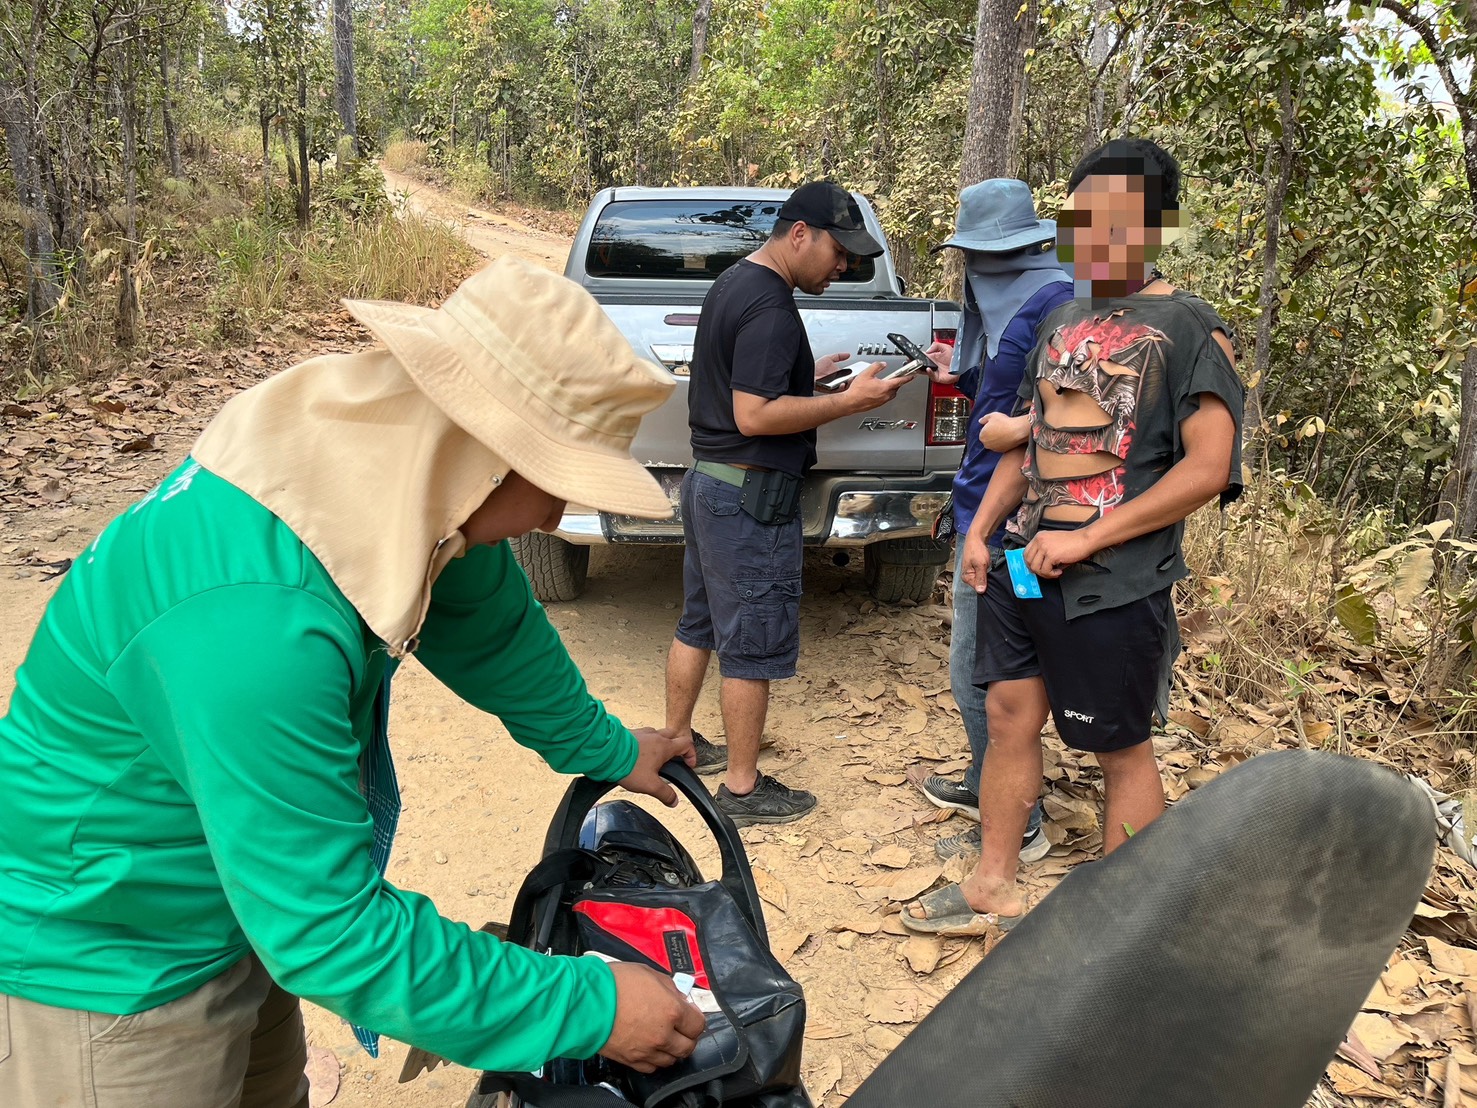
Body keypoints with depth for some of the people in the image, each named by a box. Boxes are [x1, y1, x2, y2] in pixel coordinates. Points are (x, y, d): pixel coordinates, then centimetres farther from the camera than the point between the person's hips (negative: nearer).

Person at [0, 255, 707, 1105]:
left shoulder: (379, 444, -16)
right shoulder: (254, 621, -41)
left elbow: (491, 622, 3)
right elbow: (329, 934, -32)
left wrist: (604, 749, 17)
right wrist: (589, 1009, -24)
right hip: (105, 965, -7)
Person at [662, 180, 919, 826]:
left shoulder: (732, 284, 13)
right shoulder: (770, 308, -20)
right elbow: (754, 415, -25)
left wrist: (806, 378, 13)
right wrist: (848, 402, -21)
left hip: (708, 480, 10)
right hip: (750, 498, -10)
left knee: (700, 623, 20)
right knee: (753, 644, 0)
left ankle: (676, 744, 33)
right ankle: (742, 788, 11)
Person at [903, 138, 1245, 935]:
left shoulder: (1188, 328, -9)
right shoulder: (1064, 319, 13)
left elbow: (1209, 468, -17)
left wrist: (1086, 539, -18)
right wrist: (982, 527, 9)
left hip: (1115, 585, -7)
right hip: (1022, 565, 7)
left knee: (1120, 748, 5)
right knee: (1008, 715, 12)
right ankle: (992, 890, 29)